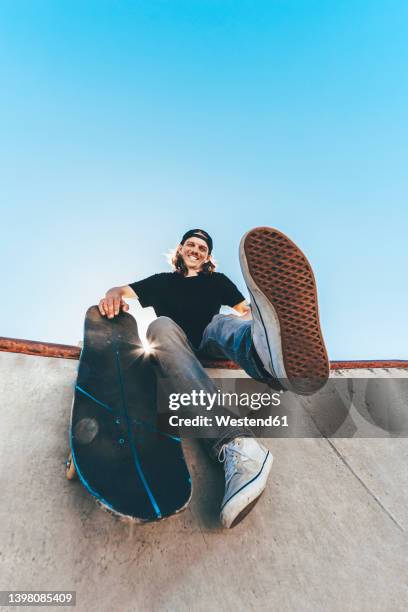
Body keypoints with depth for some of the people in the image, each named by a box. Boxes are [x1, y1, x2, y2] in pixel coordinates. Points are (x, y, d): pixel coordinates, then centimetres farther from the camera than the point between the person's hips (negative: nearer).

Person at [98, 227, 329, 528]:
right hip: (174, 345, -1)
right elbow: (123, 291, 12)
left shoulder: (217, 280, 26)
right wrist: (114, 295, -14)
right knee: (161, 325, -33)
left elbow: (246, 310, 14)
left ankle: (272, 352, -72)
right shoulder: (163, 280, 25)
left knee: (222, 322, -29)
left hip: (208, 343, 1)